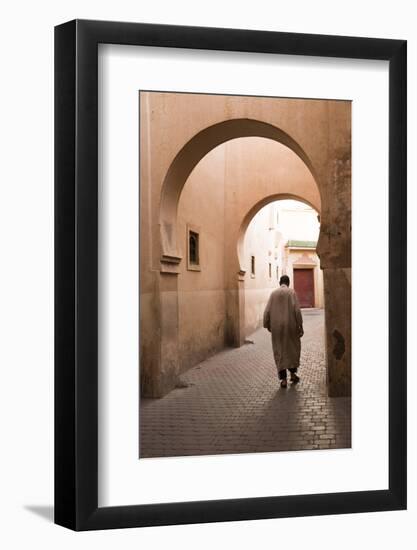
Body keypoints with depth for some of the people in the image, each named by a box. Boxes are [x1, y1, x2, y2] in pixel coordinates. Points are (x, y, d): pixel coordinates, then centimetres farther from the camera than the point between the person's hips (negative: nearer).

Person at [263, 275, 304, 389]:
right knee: (293, 348, 19)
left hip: (276, 327, 2)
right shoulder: (292, 292, -2)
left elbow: (267, 311, 0)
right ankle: (293, 373, 21)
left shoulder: (273, 293, 5)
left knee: (280, 352, 6)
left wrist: (267, 325, 13)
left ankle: (283, 379, -1)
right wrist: (300, 326, -7)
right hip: (290, 326, -2)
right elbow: (297, 310, -11)